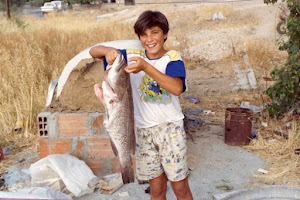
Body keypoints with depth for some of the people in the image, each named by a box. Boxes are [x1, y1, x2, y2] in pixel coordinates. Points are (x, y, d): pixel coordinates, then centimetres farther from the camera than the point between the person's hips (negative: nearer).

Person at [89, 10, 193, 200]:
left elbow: (177, 88, -28)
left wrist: (146, 67, -40)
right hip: (144, 129, 3)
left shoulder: (172, 57, -9)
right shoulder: (133, 55, 0)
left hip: (170, 127, -3)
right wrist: (108, 50, -23)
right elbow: (93, 51, 0)